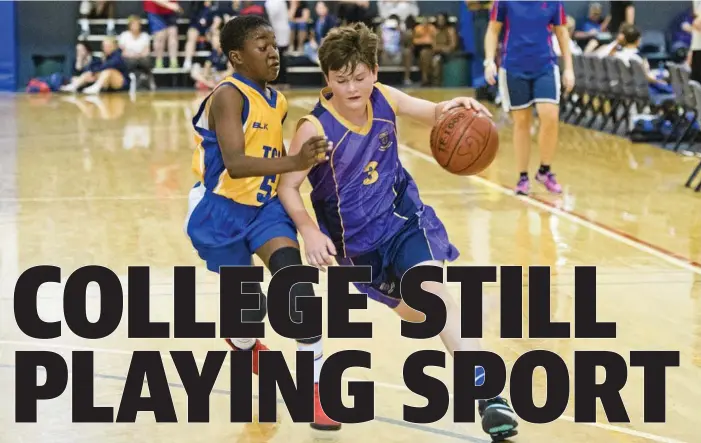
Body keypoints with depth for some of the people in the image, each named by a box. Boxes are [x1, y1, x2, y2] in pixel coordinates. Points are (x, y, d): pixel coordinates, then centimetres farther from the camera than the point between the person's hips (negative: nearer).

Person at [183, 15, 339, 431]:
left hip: (264, 205, 5)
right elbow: (235, 164, -33)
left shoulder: (277, 101, 4)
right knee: (251, 303, 8)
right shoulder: (229, 95, -20)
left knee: (297, 283, -18)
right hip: (221, 210, -5)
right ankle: (244, 345, 47)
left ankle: (315, 390, -14)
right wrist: (296, 161, -45)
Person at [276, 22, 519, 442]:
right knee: (413, 309, 16)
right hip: (355, 237, -1)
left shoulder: (384, 98, -11)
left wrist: (453, 107, -20)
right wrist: (310, 232, -31)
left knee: (432, 288, -22)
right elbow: (288, 186, -15)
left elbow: (432, 114, 4)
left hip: (403, 214, 1)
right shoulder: (316, 128, -22)